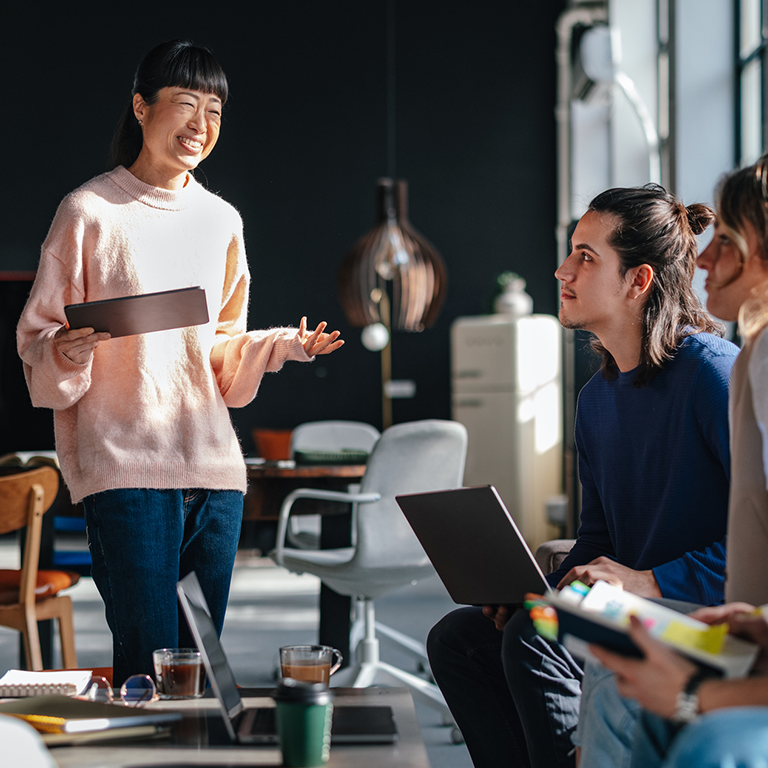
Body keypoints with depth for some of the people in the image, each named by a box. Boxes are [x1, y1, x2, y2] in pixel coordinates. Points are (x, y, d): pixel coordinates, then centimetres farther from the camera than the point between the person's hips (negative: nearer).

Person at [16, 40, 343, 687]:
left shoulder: (222, 220, 15)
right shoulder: (90, 211, -1)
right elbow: (37, 341, 0)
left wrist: (279, 346, 3)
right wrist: (67, 354, -21)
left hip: (214, 465, 5)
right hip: (125, 462, -5)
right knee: (150, 667, -9)